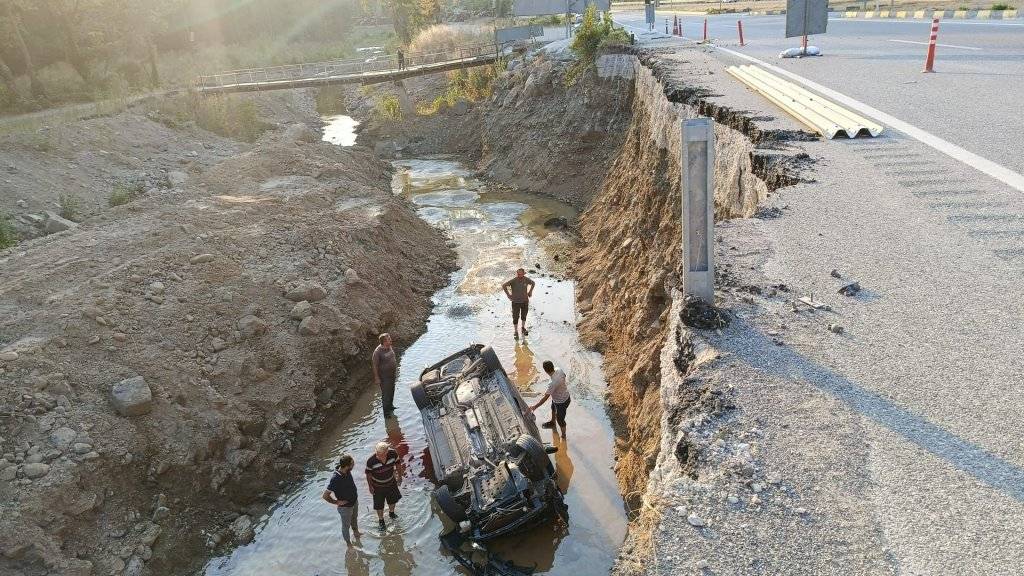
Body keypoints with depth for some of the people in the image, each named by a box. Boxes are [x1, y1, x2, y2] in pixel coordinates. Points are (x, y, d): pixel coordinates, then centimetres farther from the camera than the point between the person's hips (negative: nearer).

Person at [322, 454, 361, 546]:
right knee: (346, 525, 19)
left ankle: (356, 533, 58)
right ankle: (348, 543, 42)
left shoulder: (347, 471, -18)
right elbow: (325, 495, -33)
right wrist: (337, 502, -22)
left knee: (354, 518, 32)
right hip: (345, 506, -7)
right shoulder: (335, 479, -40)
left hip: (354, 501, 7)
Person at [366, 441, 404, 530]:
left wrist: (399, 475, 5)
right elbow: (368, 474, -16)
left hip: (391, 483, 3)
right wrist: (370, 486, -5)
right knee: (379, 505, 15)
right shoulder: (371, 461, -36)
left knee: (393, 500, 27)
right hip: (378, 486, -3)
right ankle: (381, 520, 46)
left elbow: (397, 464, -7)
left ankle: (391, 513, 59)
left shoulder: (393, 453, -30)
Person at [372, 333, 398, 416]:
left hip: (392, 374, 8)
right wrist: (377, 378, -16)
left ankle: (390, 405, 45)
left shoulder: (390, 347, -3)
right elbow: (375, 366, -20)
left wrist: (396, 371, 17)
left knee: (392, 391, 23)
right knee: (386, 393, 3)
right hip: (384, 376, -8)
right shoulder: (378, 352, -26)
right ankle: (386, 412, 17)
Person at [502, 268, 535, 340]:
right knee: (515, 317, 2)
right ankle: (515, 332, 15)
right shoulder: (513, 281, -21)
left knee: (524, 316, 20)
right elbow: (504, 286, -18)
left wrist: (530, 292, 5)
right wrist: (508, 295, -16)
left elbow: (533, 283, 12)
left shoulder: (526, 279, -9)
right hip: (516, 302, -4)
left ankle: (523, 328, 42)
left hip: (525, 301, 4)